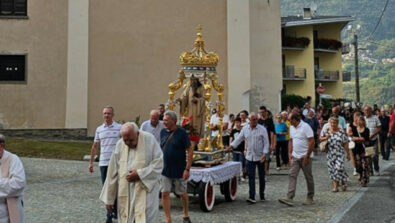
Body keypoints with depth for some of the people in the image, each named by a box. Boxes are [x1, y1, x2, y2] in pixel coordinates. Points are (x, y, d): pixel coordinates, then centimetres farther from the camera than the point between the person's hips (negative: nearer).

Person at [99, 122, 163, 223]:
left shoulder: (149, 139, -8)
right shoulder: (120, 144, 0)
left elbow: (158, 164, -7)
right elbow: (112, 173, 5)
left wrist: (139, 174, -15)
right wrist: (108, 198, 7)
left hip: (146, 190, -3)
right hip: (125, 195, 3)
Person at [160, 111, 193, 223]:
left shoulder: (181, 133, -12)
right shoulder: (163, 132, 1)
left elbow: (190, 151, -12)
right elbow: (159, 149, 11)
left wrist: (187, 169, -17)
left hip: (179, 171, -3)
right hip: (165, 170, 3)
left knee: (182, 193, 12)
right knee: (165, 194, -1)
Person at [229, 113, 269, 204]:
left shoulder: (262, 129, -6)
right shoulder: (245, 129, 3)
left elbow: (266, 143, -6)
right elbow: (238, 139, 9)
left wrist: (264, 154, -17)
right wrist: (230, 147, -3)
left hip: (260, 157, -2)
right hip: (250, 157, 2)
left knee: (261, 177, 10)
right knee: (251, 177, -4)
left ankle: (262, 195, 25)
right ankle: (252, 197, -5)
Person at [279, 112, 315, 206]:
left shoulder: (305, 127, -14)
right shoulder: (292, 128, 10)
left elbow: (312, 141, -16)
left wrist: (307, 156, -18)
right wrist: (290, 153, 7)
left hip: (304, 157, -6)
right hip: (295, 157, 7)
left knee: (308, 177, 6)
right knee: (292, 176, -4)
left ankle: (310, 198, 19)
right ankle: (289, 198, -8)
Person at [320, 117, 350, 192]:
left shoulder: (341, 132, 0)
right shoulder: (327, 131, 4)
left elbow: (345, 144, 3)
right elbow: (320, 138, 6)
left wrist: (348, 153, 4)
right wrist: (326, 138, -15)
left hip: (339, 153, -2)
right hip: (330, 154, 3)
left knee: (339, 168, -13)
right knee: (332, 169, 3)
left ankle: (343, 183, 11)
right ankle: (335, 186, 11)